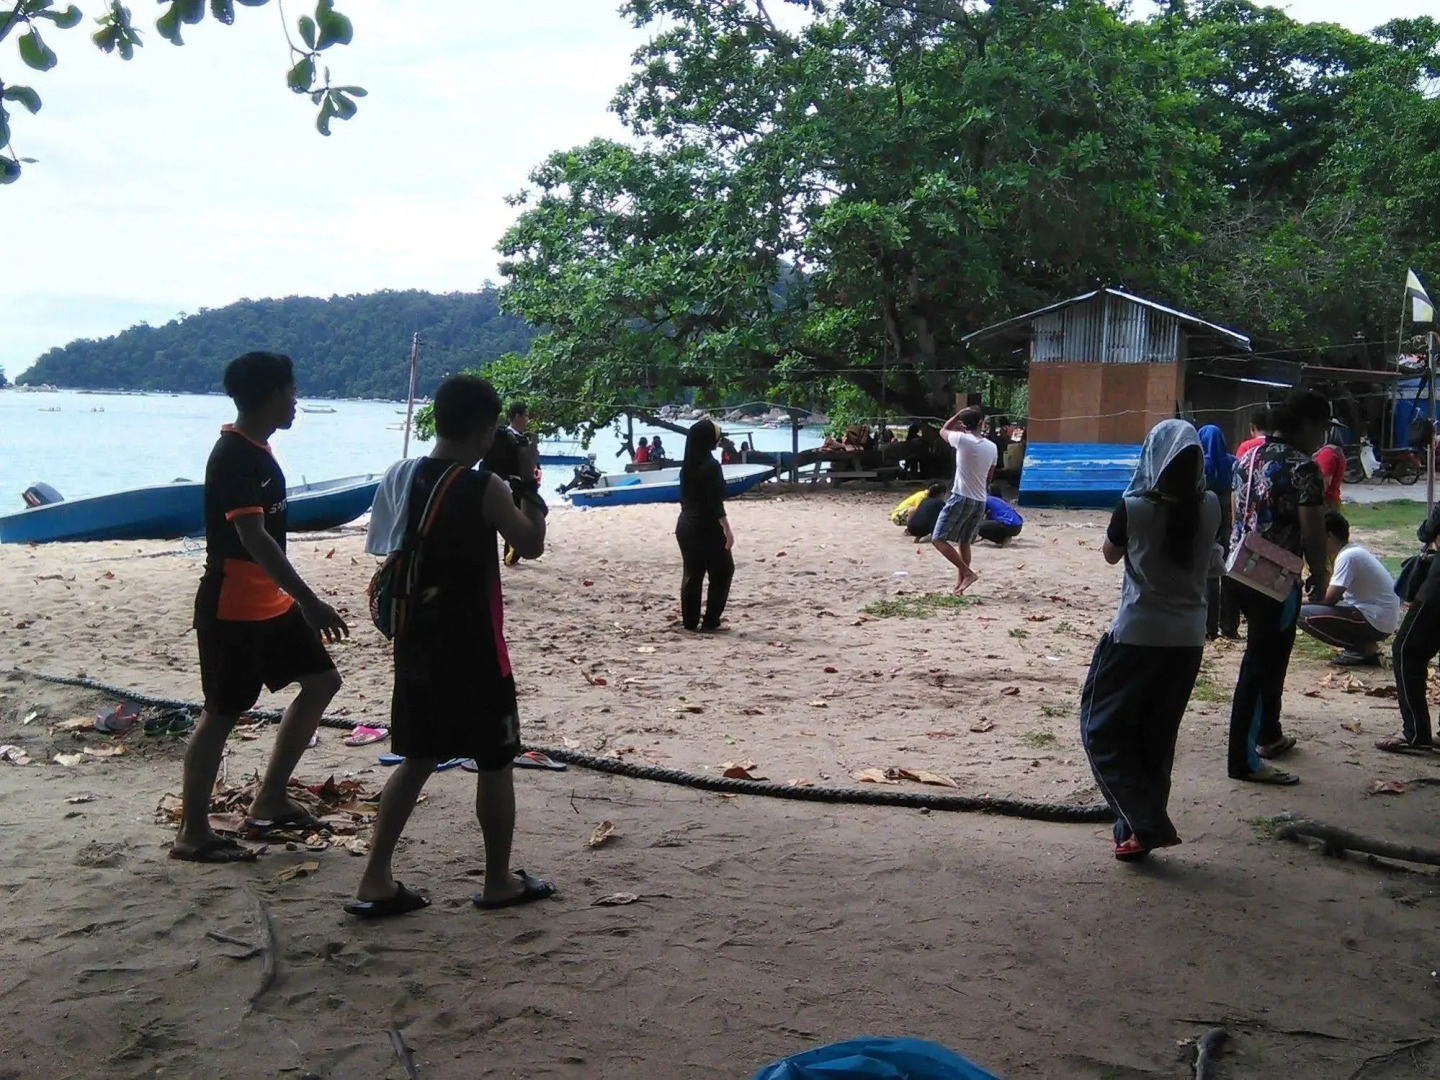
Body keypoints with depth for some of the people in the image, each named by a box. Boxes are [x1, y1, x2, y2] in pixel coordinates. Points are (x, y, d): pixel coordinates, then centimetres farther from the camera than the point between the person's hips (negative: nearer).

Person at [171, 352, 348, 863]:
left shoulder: (256, 451, 11)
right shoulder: (233, 456, -19)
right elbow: (253, 539, -29)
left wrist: (296, 597, 26)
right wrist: (311, 602, -33)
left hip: (270, 602, 10)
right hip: (232, 609, -10)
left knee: (321, 680, 13)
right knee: (222, 713, -3)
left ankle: (270, 801, 19)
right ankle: (192, 834, 9)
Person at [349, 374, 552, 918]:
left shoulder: (408, 479, 3)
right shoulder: (485, 488, -16)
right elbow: (531, 544, -5)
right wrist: (527, 482, 3)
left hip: (417, 640, 7)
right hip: (472, 646, -6)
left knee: (417, 758, 15)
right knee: (496, 762, 9)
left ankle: (376, 881, 12)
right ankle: (499, 882, 20)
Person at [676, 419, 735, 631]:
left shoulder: (688, 465, 7)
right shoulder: (710, 466, -16)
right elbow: (716, 503, -19)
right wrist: (727, 530, -16)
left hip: (685, 526, 7)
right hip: (706, 527, -7)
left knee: (693, 574, 11)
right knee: (722, 572, 4)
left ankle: (690, 621, 13)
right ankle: (710, 621, 3)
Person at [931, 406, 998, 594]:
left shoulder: (963, 440, -12)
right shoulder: (992, 447, 4)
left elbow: (943, 431, 8)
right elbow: (989, 478, 13)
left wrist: (959, 414, 11)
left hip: (961, 498, -7)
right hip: (980, 501, 7)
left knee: (938, 539, -2)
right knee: (964, 543, 17)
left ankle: (967, 573, -11)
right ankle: (960, 583, 18)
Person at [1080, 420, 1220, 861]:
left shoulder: (1135, 508, -16)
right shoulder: (1210, 508, -4)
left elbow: (1110, 554, 4)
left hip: (1138, 636, -5)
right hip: (1188, 639, 5)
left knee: (1102, 728, 8)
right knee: (1156, 739, 15)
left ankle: (1145, 823, -2)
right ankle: (1140, 830, 20)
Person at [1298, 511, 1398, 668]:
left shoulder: (1347, 556, -17)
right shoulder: (1353, 551, 13)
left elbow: (1329, 599, -19)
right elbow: (1336, 596, 18)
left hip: (1377, 621, -10)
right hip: (1383, 619, 10)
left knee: (1305, 615, -17)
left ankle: (1364, 648, -7)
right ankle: (1365, 644, 9)